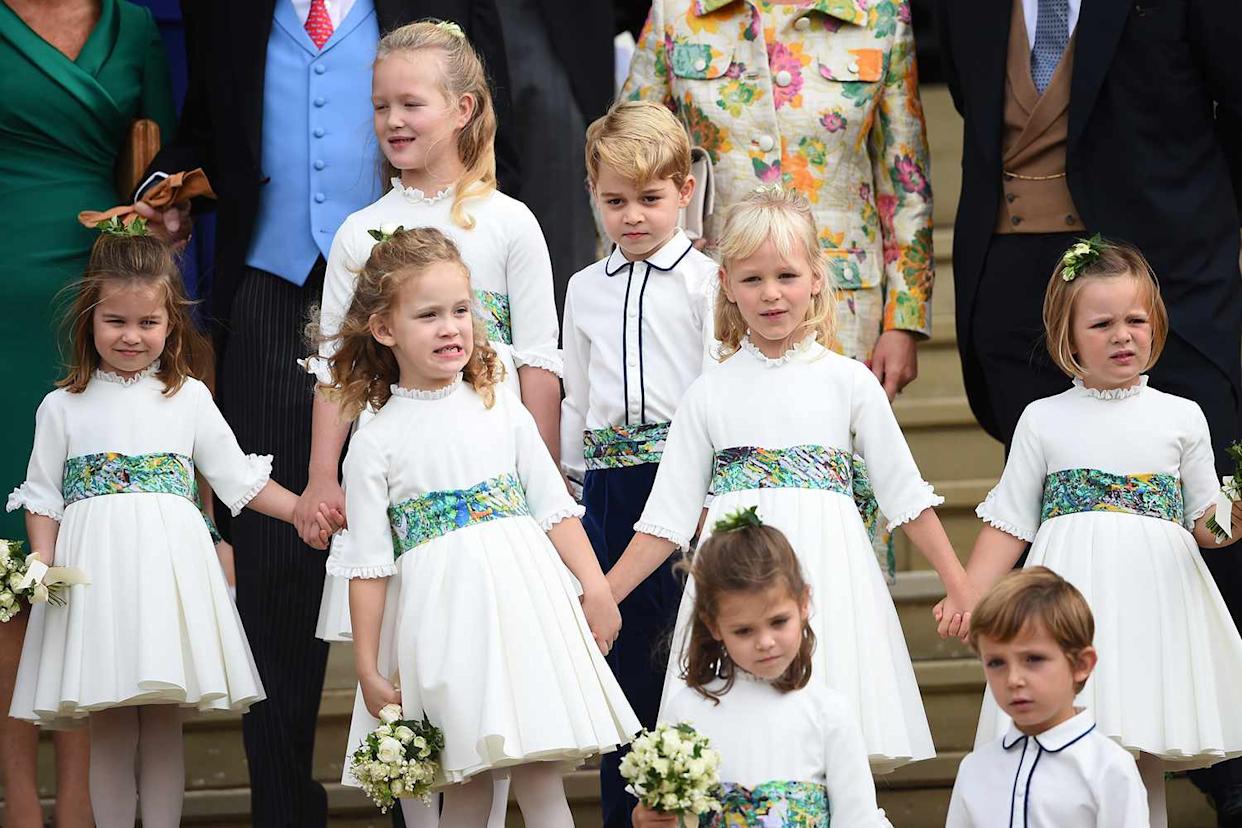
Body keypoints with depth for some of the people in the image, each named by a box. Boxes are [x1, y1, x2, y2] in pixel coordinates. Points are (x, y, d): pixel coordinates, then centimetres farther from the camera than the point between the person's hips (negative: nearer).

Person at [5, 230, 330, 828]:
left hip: (169, 564, 0)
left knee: (163, 726, 1)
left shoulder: (189, 398, 10)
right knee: (109, 731, 0)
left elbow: (239, 478, 12)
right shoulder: (63, 407, 8)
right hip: (95, 570, 0)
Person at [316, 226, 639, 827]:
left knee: (540, 779, -4)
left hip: (522, 597, 2)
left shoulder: (501, 411, 9)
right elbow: (369, 564, 1)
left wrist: (595, 587, 1)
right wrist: (368, 669, -1)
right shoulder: (375, 445, 1)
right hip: (441, 614, -2)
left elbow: (554, 507, 10)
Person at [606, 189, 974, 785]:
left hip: (826, 576, -1)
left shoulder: (848, 382, 6)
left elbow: (905, 494, 9)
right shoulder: (709, 393, 8)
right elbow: (666, 517, 9)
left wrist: (960, 586, 6)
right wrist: (601, 596, 2)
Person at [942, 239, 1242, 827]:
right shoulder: (1044, 420, 7)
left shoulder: (1181, 418, 9)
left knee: (1143, 759, -2)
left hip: (1156, 595, 1)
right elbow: (1008, 522, 8)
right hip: (1072, 592, -1)